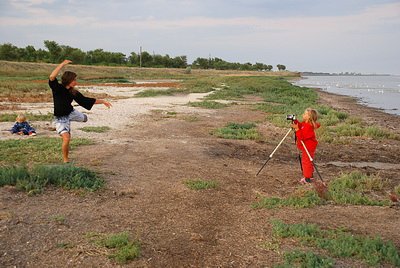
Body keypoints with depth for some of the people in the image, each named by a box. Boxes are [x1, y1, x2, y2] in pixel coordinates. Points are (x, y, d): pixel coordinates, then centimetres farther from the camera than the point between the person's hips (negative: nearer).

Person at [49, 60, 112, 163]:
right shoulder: (57, 88, -20)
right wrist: (62, 64, -39)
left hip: (71, 112, 6)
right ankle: (65, 160, 1)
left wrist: (102, 101, 7)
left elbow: (86, 100, 5)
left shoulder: (73, 92, -5)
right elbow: (52, 77, -39)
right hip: (61, 118, -6)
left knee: (84, 118, 28)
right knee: (66, 139, -18)